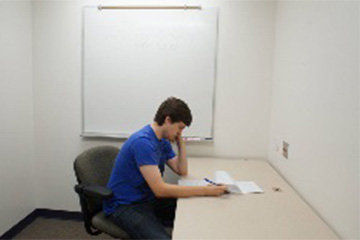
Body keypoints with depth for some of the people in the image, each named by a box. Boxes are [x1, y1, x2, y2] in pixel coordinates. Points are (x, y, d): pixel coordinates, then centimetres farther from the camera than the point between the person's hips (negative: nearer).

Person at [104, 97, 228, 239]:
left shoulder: (163, 141, 5)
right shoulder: (143, 142, -24)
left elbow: (182, 171, 11)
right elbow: (160, 189, -29)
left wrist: (180, 141, 1)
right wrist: (205, 191, -28)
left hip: (149, 200, 9)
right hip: (123, 206, -8)